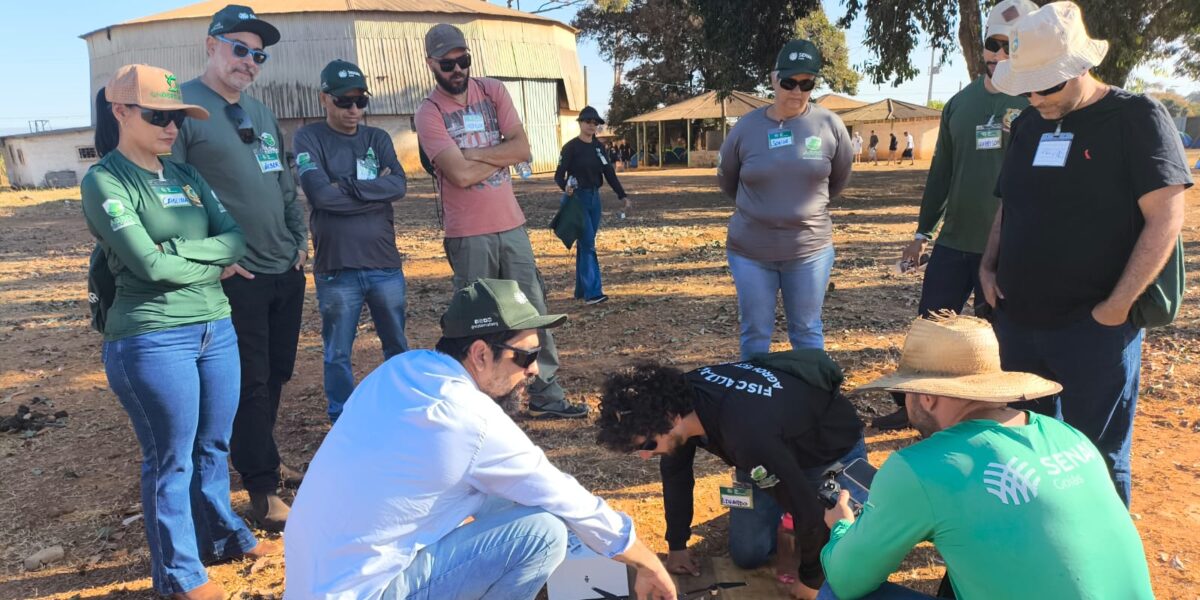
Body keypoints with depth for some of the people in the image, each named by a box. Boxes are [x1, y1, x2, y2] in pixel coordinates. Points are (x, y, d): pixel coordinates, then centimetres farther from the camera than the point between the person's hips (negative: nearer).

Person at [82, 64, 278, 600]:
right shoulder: (104, 181, -8)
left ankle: (221, 534, 37)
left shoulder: (185, 175, 12)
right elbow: (149, 265, -18)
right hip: (151, 339, -6)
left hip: (217, 328, 6)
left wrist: (177, 249, -12)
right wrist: (213, 263, -3)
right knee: (171, 460, 5)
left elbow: (236, 238, 2)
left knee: (213, 447, 17)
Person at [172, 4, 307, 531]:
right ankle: (262, 491, 10)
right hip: (236, 276, -7)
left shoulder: (261, 113, 16)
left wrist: (300, 238, 12)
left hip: (286, 270, 7)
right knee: (250, 383, 0)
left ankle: (261, 462, 33)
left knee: (277, 375, 16)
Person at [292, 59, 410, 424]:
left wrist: (348, 186, -14)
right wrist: (375, 192, -9)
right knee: (338, 354, 7)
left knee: (397, 346, 15)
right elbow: (319, 193, -16)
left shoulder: (377, 138, 9)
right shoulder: (309, 138, -1)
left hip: (385, 264, 4)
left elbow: (399, 185, -7)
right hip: (336, 269, -3)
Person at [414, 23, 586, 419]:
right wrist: (501, 154, -7)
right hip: (468, 234, -4)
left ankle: (546, 393, 19)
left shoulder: (493, 91, 4)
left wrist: (473, 152, -13)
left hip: (512, 224, 4)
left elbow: (523, 148, -6)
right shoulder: (429, 114, -7)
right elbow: (461, 174, -19)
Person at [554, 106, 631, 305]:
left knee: (585, 244, 10)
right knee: (588, 244, -12)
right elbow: (559, 174, -10)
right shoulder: (571, 147, -7)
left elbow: (610, 174, 10)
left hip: (594, 198, 6)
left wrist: (623, 196, 2)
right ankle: (592, 293, -13)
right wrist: (565, 187, -31)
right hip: (577, 198, -6)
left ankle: (581, 291, 18)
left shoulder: (598, 148, 11)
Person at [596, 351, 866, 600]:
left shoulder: (748, 435, -47)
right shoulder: (680, 395, -23)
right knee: (747, 555, 2)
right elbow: (675, 472, -4)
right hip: (777, 444, 5)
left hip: (834, 448, -5)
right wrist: (677, 545, 3)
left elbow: (805, 507, -35)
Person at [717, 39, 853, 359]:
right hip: (750, 250, 0)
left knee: (807, 332, 14)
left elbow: (839, 179, 11)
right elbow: (727, 181, 11)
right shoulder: (746, 127, -5)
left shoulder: (830, 125, -5)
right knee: (755, 333, 11)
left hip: (810, 249, 0)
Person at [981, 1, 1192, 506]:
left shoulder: (1136, 117, -6)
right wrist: (989, 266, 5)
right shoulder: (1028, 124, 11)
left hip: (1094, 327, -6)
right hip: (1017, 321, 6)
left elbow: (1165, 218, -12)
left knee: (1096, 455, 3)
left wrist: (1118, 307, -16)